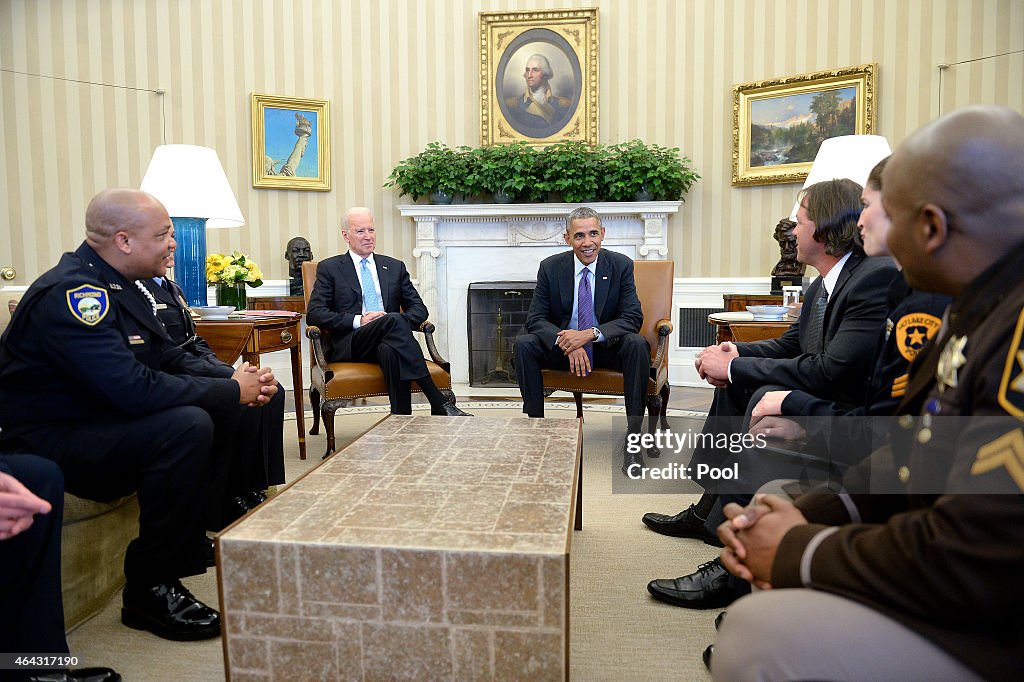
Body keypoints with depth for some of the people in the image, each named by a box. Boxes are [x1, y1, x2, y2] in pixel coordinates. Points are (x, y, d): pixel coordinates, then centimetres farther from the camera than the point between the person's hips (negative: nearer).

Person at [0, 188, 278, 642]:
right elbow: (135, 389, -33)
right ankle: (149, 591, -16)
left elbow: (170, 359, 10)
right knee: (189, 425, -31)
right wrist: (230, 390, -23)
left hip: (104, 421, 10)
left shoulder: (121, 285, 7)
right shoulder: (71, 294, -24)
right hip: (51, 445, -10)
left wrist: (235, 381, -8)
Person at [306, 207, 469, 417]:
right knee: (393, 320, -33)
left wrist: (400, 324, -8)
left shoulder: (395, 267, 21)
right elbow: (314, 314, 1)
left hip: (387, 343, 2)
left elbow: (419, 308, 16)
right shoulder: (329, 269, 12)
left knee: (390, 350, -37)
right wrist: (358, 321, -13)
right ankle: (440, 404, -39)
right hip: (349, 345, -2)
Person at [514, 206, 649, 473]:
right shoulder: (551, 267, -5)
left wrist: (590, 334, -30)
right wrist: (567, 343, -28)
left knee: (638, 344, -32)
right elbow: (535, 318, -9)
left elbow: (633, 318, -14)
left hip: (607, 348, -1)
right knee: (523, 345, -24)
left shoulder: (621, 265, -7)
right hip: (562, 348, 1)